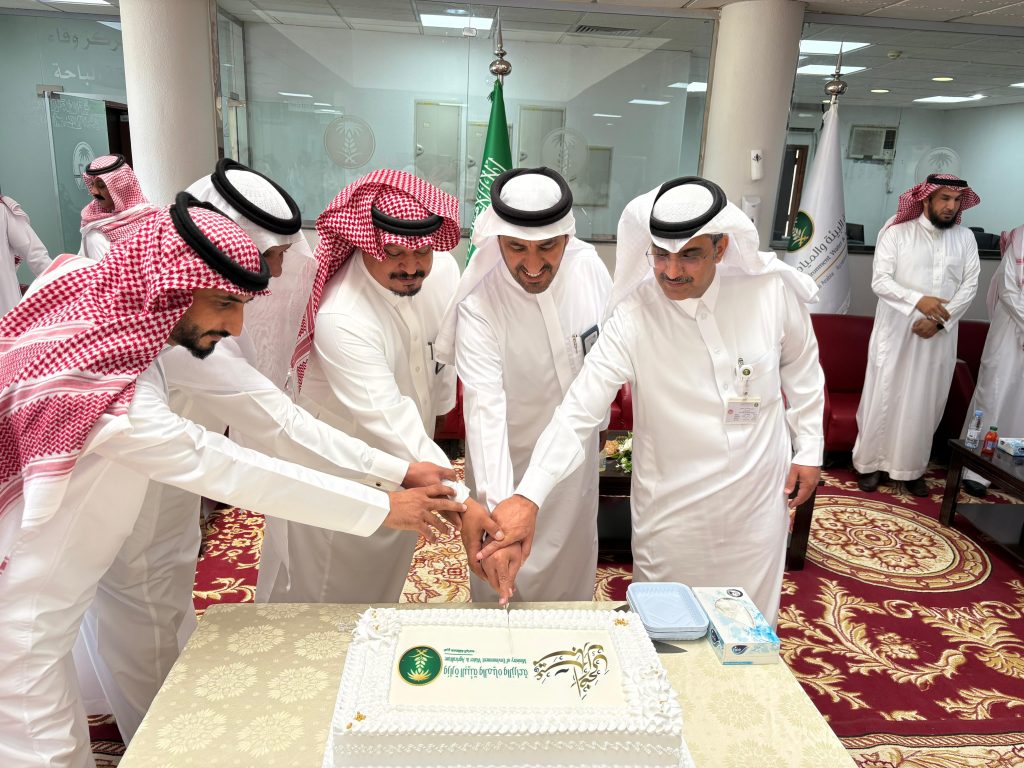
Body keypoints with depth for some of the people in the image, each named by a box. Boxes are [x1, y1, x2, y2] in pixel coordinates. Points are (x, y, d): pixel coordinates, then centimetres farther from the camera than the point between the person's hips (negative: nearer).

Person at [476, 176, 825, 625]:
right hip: (672, 506, -2)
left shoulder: (771, 289, -12)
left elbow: (800, 365, 7)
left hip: (759, 490, 3)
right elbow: (579, 409, -27)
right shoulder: (633, 319, -21)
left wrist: (809, 448, 10)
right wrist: (529, 496, -37)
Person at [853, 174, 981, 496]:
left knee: (925, 402, 9)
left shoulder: (966, 238, 6)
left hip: (939, 337, 3)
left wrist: (938, 321, -12)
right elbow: (880, 281, -11)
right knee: (883, 396, 2)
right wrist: (918, 300, -26)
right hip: (896, 332, -3)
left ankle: (912, 468, 21)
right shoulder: (896, 233, -4)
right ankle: (871, 462, 16)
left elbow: (970, 285, 1)